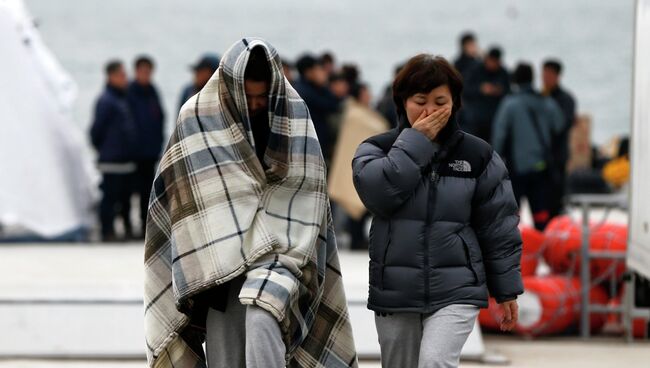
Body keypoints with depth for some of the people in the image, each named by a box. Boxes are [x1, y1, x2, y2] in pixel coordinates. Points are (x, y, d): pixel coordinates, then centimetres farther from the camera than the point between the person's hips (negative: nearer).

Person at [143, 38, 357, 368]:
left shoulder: (294, 115, 4)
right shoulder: (197, 118, 1)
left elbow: (305, 186, 7)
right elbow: (183, 190, 5)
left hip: (277, 251, -1)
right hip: (219, 260, 1)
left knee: (262, 321, -27)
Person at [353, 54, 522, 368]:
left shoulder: (477, 155, 2)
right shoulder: (378, 149, 2)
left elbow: (498, 228, 5)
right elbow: (379, 194, -18)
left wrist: (507, 292, 6)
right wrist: (415, 142, -15)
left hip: (456, 291, -2)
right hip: (395, 292, 2)